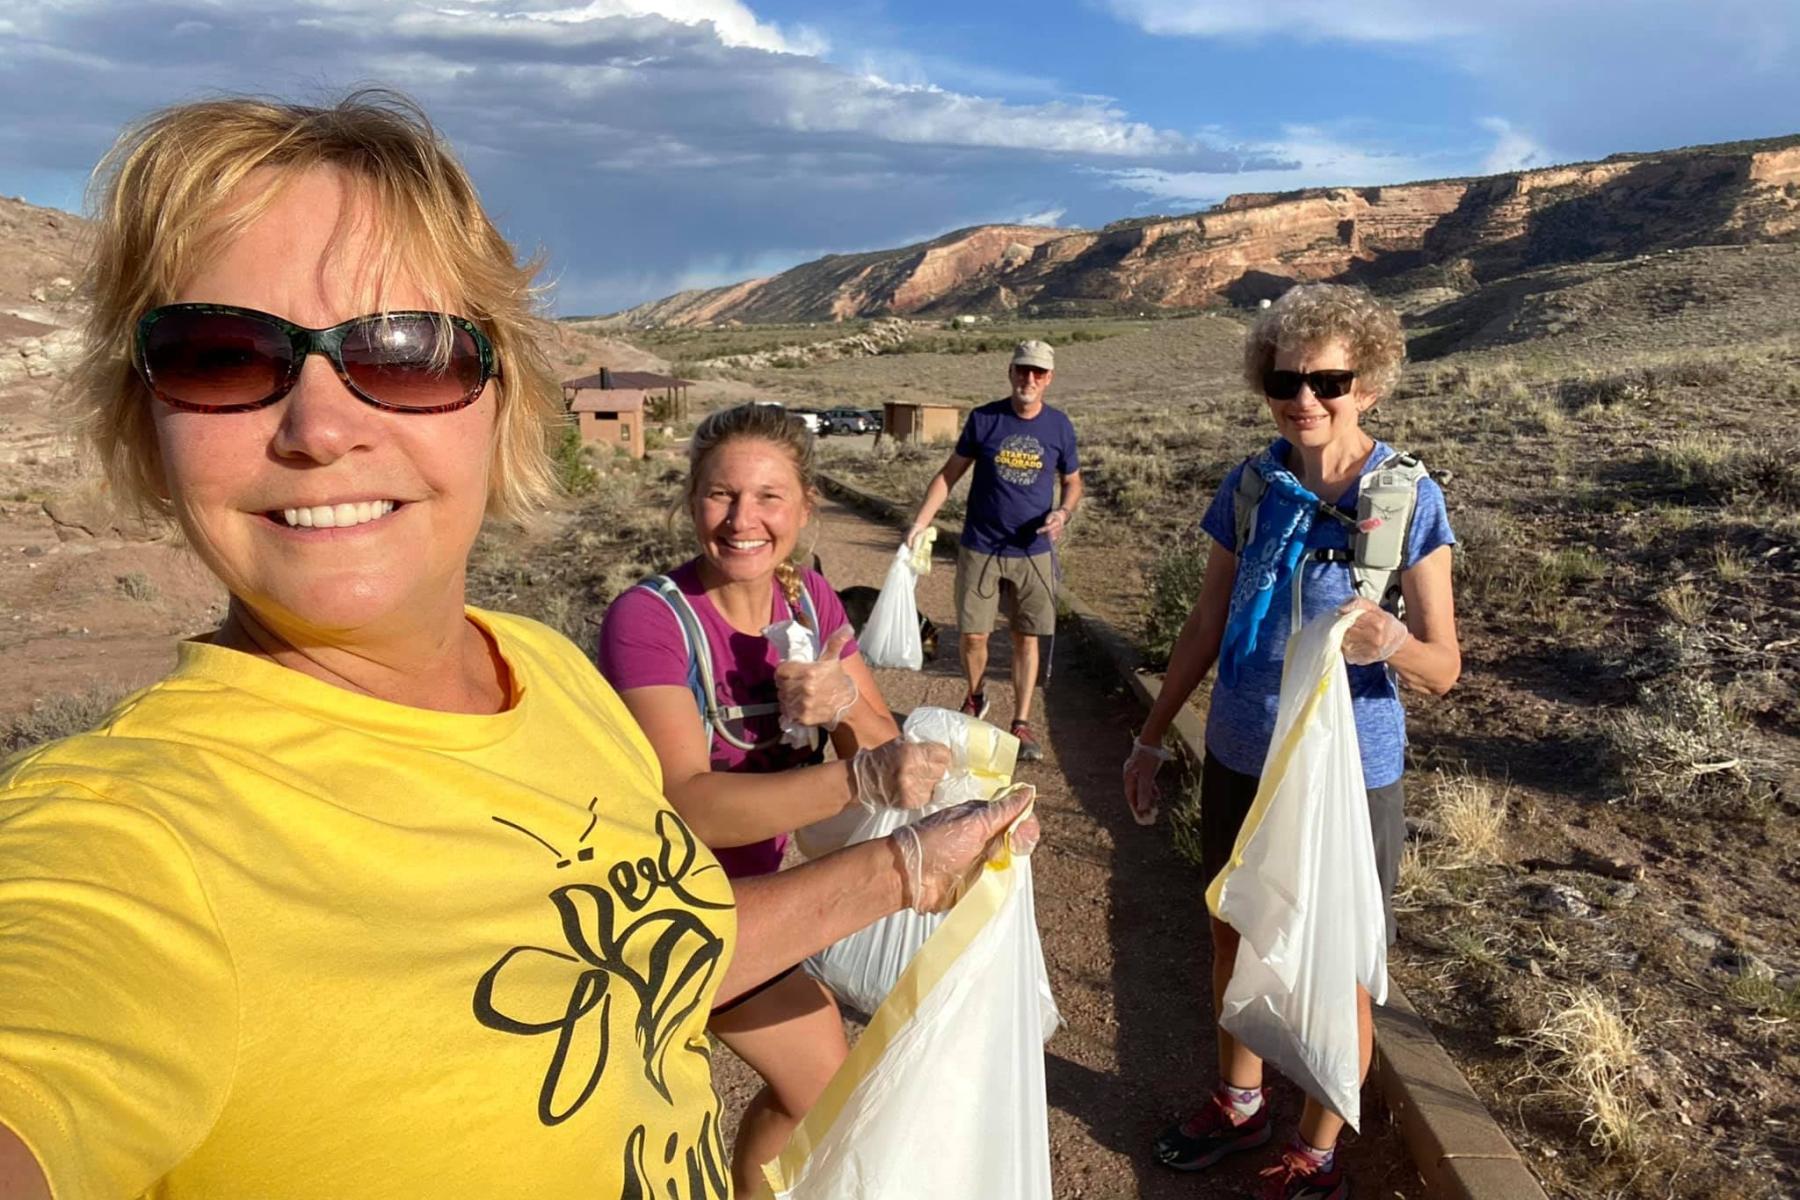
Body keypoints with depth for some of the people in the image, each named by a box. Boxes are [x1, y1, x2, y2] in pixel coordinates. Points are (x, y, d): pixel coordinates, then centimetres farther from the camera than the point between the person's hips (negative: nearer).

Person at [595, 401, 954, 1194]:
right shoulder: (647, 618, -25)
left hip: (749, 892, 6)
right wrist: (859, 780, -48)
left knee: (823, 1086, 18)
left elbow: (886, 751, -6)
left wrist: (844, 704, -29)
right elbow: (686, 803, -36)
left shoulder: (809, 600, -6)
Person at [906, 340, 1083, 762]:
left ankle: (1021, 724, 15)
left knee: (1026, 638, 5)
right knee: (973, 634, 2)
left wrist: (1063, 513, -11)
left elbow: (1072, 482, 11)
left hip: (1033, 552, 1)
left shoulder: (1059, 426, 1)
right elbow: (949, 474, 1)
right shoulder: (983, 419, -3)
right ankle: (974, 699, 30)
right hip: (980, 548, -1)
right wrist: (921, 521, -9)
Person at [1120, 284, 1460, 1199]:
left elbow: (1443, 668, -10)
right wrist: (1152, 737, 10)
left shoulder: (1411, 500, -12)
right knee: (1235, 940, 19)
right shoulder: (1249, 487, -3)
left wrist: (1391, 642, -33)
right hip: (1240, 761, 4)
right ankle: (1239, 1104, 43)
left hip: (1350, 777, -3)